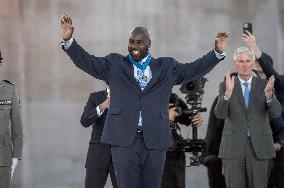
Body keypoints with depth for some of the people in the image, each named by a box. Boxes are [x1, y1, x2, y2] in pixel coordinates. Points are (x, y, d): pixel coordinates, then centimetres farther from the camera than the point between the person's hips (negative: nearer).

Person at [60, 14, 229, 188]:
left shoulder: (166, 67, 13)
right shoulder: (115, 64, 11)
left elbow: (194, 69, 12)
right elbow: (88, 61, 5)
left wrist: (218, 52, 2)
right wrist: (68, 40, -8)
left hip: (155, 141, 1)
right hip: (124, 139, -1)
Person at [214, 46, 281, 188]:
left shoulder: (264, 85, 3)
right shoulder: (226, 86, 1)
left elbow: (276, 113, -9)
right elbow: (220, 114, -12)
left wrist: (268, 95, -30)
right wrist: (228, 93, -30)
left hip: (259, 146, 1)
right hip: (233, 146, 0)